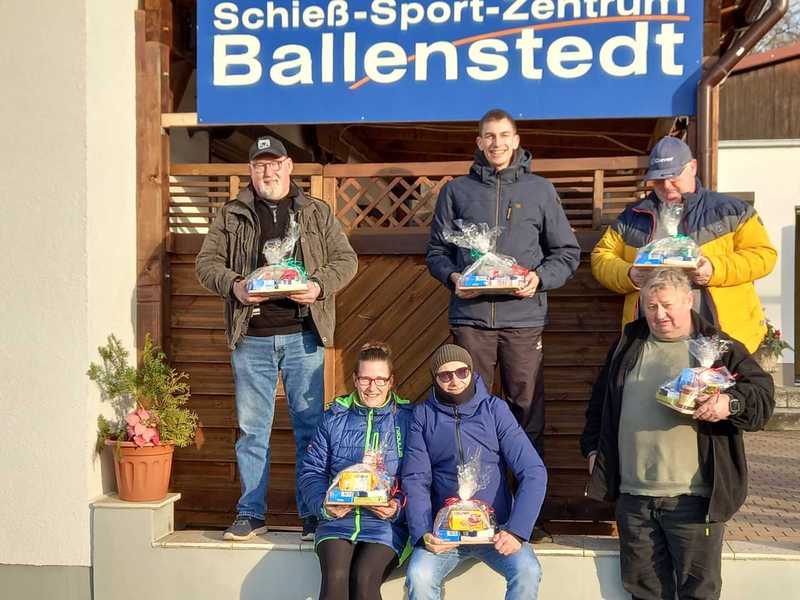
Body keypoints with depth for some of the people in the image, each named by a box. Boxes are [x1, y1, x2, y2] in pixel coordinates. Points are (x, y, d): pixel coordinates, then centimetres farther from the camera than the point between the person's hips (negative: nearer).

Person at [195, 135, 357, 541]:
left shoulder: (317, 213, 11)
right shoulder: (230, 216, 11)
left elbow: (345, 259, 8)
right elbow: (206, 262, 7)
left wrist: (320, 286, -11)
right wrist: (233, 285, -13)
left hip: (303, 335, 0)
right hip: (251, 338, 1)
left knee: (309, 425, 3)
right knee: (251, 429, 6)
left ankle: (312, 514, 13)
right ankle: (251, 513, 15)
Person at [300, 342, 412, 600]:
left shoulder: (406, 419, 5)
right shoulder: (335, 417, 11)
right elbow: (312, 471, 9)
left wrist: (398, 506, -17)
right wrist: (324, 505, -9)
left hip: (386, 522, -1)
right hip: (337, 519, 2)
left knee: (364, 578, -27)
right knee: (335, 576, -26)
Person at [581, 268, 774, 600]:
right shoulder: (628, 345, 14)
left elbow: (762, 395, -7)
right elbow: (600, 400, 25)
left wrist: (730, 403, -26)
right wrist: (593, 446, 17)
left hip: (694, 497, -4)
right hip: (633, 496, 4)